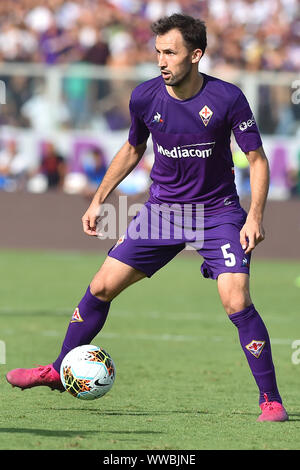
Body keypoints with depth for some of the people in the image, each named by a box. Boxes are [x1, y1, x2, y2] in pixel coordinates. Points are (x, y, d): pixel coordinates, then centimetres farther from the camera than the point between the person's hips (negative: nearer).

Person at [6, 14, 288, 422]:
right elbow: (132, 150, 13)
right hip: (162, 208, 4)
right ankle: (59, 370, 22)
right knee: (102, 286, 1)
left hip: (217, 212, -3)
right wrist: (98, 200, 12)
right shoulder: (145, 97, -7)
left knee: (236, 301, -19)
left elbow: (257, 159, -8)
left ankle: (271, 400, -6)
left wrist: (255, 216, -18)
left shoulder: (227, 98, -17)